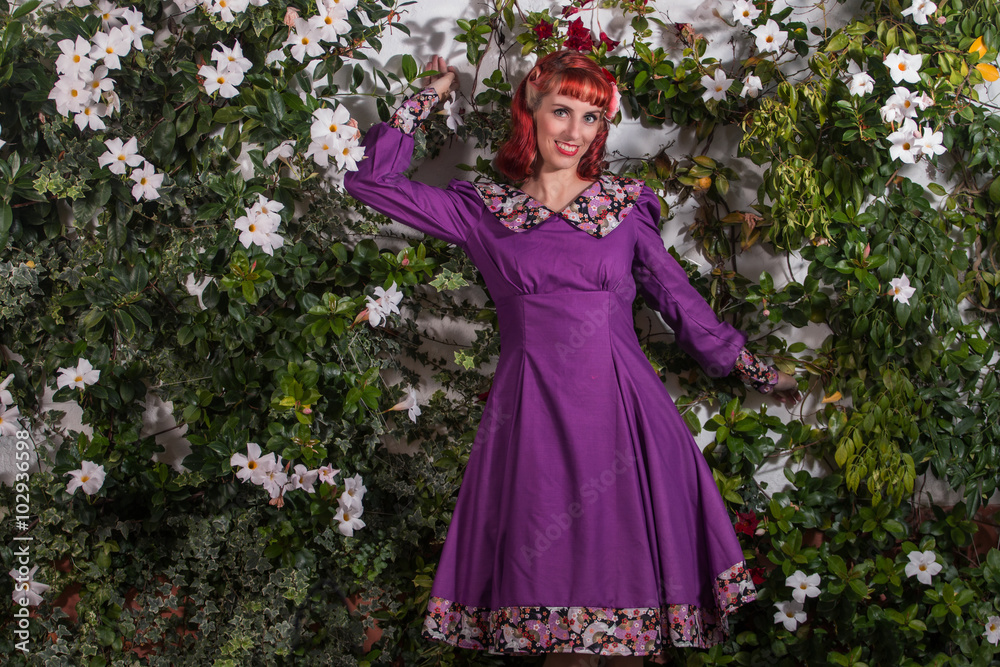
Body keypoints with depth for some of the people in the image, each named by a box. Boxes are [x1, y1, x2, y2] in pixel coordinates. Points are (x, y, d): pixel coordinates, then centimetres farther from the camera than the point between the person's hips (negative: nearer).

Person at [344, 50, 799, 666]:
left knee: (628, 577, -1)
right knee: (550, 585, -1)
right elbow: (370, 179, 9)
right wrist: (429, 98, 14)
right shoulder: (483, 211, 10)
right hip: (533, 416, -1)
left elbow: (679, 297, 19)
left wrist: (755, 370, 22)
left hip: (621, 411, 1)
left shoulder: (625, 205, 12)